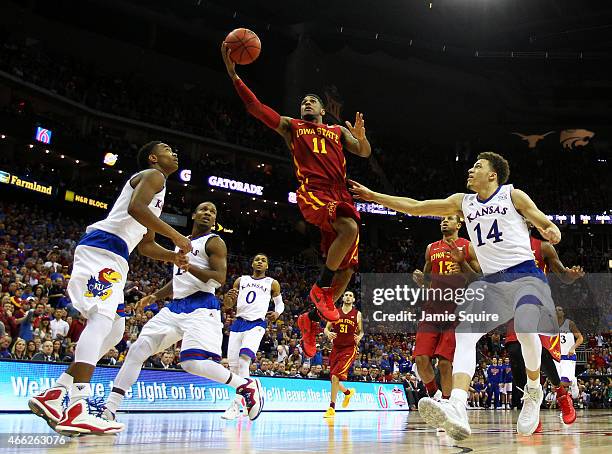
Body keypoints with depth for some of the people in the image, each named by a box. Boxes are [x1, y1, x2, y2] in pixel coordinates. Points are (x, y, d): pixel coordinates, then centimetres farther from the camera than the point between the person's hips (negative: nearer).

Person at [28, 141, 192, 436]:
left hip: (113, 258, 11)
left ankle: (53, 395, 7)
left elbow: (146, 245, 34)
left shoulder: (157, 193, 32)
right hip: (101, 248, -11)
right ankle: (77, 410, -36)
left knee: (114, 331, 9)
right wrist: (175, 236, -14)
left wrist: (173, 256, 18)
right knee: (102, 318, -24)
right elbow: (135, 207, -19)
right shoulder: (153, 175, 2)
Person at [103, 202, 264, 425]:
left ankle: (247, 385, -7)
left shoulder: (214, 242, -1)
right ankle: (109, 409, 4)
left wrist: (188, 266, -23)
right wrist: (155, 296, 18)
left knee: (193, 363, -25)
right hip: (175, 306, 8)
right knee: (137, 350, -1)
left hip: (201, 307, -8)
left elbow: (220, 278, -14)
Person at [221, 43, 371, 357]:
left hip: (341, 194, 5)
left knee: (347, 269, -2)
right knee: (350, 228, -35)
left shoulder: (338, 131, 28)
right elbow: (254, 106, 8)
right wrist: (233, 72, -1)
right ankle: (321, 287, -14)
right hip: (312, 191, -4)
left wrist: (361, 137, -8)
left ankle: (311, 319, 17)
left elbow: (365, 153, 16)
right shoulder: (290, 126, 20)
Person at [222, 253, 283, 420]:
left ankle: (236, 404, -23)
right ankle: (243, 394, 24)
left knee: (244, 358, -24)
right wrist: (228, 297, -9)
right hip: (238, 323, 4)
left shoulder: (272, 283, 10)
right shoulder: (241, 280, 15)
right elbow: (228, 304, 16)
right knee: (233, 364, 2)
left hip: (256, 324, -4)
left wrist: (277, 313, -3)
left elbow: (280, 303, 21)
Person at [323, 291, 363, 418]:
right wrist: (328, 333, -14)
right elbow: (326, 328, 9)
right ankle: (348, 392, 41)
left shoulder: (357, 314, 2)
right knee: (334, 378, 8)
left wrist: (359, 337, -11)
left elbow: (361, 331, 12)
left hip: (349, 349, -4)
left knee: (335, 376, -19)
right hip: (336, 348, 4)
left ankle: (331, 408, -10)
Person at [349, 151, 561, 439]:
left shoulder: (513, 195, 6)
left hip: (525, 273, -4)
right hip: (491, 280, 4)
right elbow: (415, 207, 17)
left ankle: (533, 390, 0)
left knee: (525, 328, -31)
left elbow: (548, 225, 8)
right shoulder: (463, 202, 17)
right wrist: (373, 196, 15)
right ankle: (457, 410, -36)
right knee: (464, 334, -19)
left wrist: (551, 233, -18)